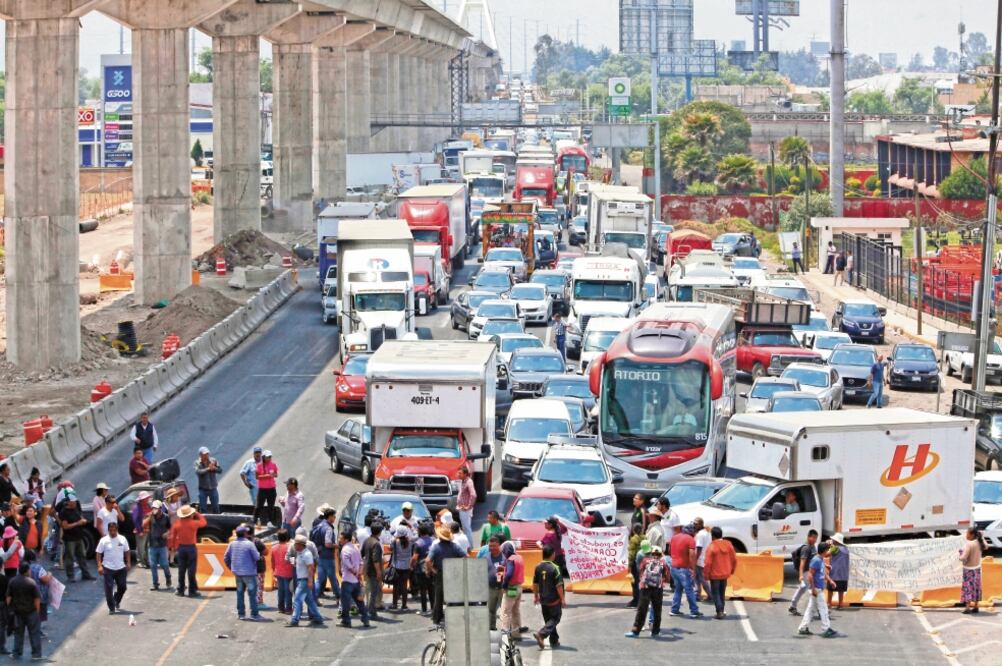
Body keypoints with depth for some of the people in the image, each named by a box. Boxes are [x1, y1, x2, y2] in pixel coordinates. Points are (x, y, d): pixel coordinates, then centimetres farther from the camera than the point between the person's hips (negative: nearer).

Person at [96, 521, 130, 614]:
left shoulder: (123, 539, 3)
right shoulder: (104, 540, -5)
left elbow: (127, 552, 12)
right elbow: (99, 553, -3)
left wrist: (128, 563, 4)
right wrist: (99, 566, -12)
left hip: (121, 568, 3)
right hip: (108, 568, -3)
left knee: (122, 587, 8)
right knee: (109, 589, -6)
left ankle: (117, 601, 36)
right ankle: (111, 608, 1)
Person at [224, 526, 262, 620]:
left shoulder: (232, 544, 1)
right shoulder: (249, 544, -15)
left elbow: (226, 558, 6)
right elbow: (257, 557, -16)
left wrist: (231, 567, 18)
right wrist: (259, 554, 7)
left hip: (237, 573, 5)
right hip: (249, 573, -5)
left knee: (240, 593, 15)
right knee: (252, 593, 0)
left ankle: (241, 613, 17)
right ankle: (254, 614, -3)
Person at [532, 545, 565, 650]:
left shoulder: (538, 567, 0)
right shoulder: (554, 568, -18)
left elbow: (535, 583, 8)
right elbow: (559, 585, -17)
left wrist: (535, 596, 21)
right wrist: (562, 599, -10)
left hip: (543, 599, 6)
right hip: (554, 600, -6)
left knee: (548, 620, 16)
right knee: (555, 618, 4)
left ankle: (554, 641, 21)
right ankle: (541, 634, -16)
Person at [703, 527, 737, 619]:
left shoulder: (712, 546, -16)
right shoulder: (728, 544, -1)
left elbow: (708, 563, -17)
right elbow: (734, 559, 5)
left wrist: (706, 574, -5)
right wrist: (732, 570, 19)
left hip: (715, 574, -5)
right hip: (725, 574, 5)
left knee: (715, 593, 4)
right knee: (722, 593, 18)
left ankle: (720, 612, -7)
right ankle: (721, 612, 24)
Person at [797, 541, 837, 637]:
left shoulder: (821, 560, 11)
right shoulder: (816, 560, -18)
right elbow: (810, 575, -22)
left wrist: (829, 580, 10)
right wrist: (813, 589, -22)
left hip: (819, 588, 10)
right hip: (816, 589, -10)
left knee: (811, 608, 12)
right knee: (823, 608, -5)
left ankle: (803, 628, 15)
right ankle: (827, 629, -2)